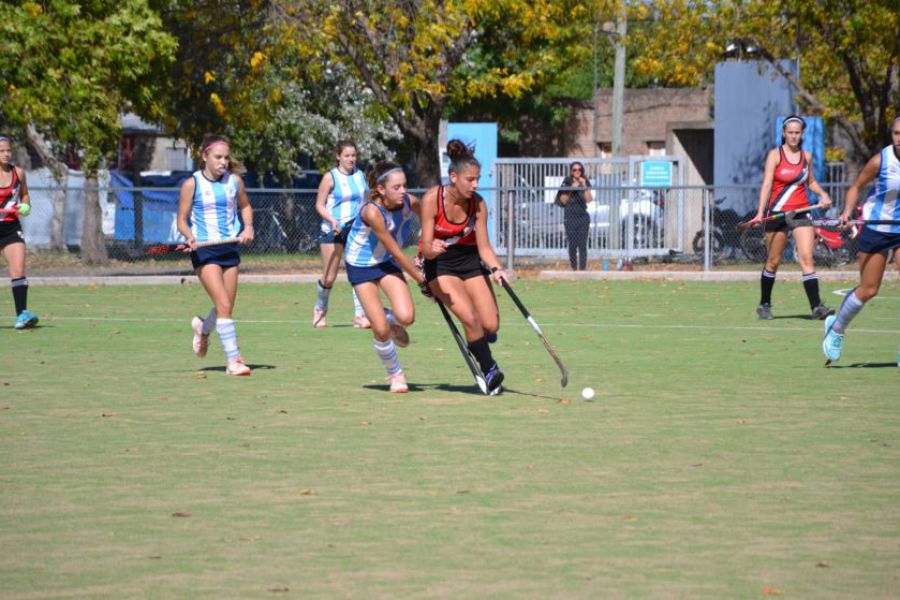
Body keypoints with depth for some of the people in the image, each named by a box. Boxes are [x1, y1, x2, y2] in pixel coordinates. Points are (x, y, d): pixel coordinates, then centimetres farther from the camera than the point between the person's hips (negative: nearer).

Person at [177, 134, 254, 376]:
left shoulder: (234, 181, 5)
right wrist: (190, 238, -21)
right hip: (204, 250, -5)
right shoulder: (192, 184, -6)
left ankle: (203, 328, 43)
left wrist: (248, 227, 3)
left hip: (230, 247, 5)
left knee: (226, 307, 9)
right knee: (223, 305, -16)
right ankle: (233, 360, -15)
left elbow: (245, 206, 22)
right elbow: (182, 220, -1)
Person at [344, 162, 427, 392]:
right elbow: (396, 252, -26)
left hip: (387, 262, 4)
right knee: (381, 330, -10)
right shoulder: (372, 212, -33)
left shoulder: (409, 202, -17)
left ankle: (390, 319, 19)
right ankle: (395, 374, 17)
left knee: (406, 317, -19)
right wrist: (420, 279, -19)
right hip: (361, 266, -4)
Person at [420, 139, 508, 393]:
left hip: (470, 260, 3)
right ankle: (489, 369, -5)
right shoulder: (432, 199, -22)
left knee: (491, 325, -5)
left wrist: (497, 268, -29)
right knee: (470, 318, -23)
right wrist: (433, 250, -45)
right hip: (440, 265, -3)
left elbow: (484, 246, -10)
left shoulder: (478, 203, -13)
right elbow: (426, 247, -21)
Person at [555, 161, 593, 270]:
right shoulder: (567, 183, 2)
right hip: (570, 217, 0)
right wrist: (571, 189, -11)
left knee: (582, 244, -7)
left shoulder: (585, 183, 4)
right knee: (572, 244, 0)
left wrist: (584, 186, -16)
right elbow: (563, 201, -1)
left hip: (583, 216, 0)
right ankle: (574, 268, 12)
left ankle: (583, 269, -8)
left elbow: (588, 199, -8)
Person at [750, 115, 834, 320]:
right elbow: (766, 184, -11)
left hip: (801, 211, 2)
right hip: (777, 212, -2)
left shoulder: (806, 156, 9)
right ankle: (764, 305, 23)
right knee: (773, 261, 7)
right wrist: (761, 212, -21)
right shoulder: (775, 155, -3)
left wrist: (822, 194, 4)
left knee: (807, 257, -11)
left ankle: (816, 307, -18)